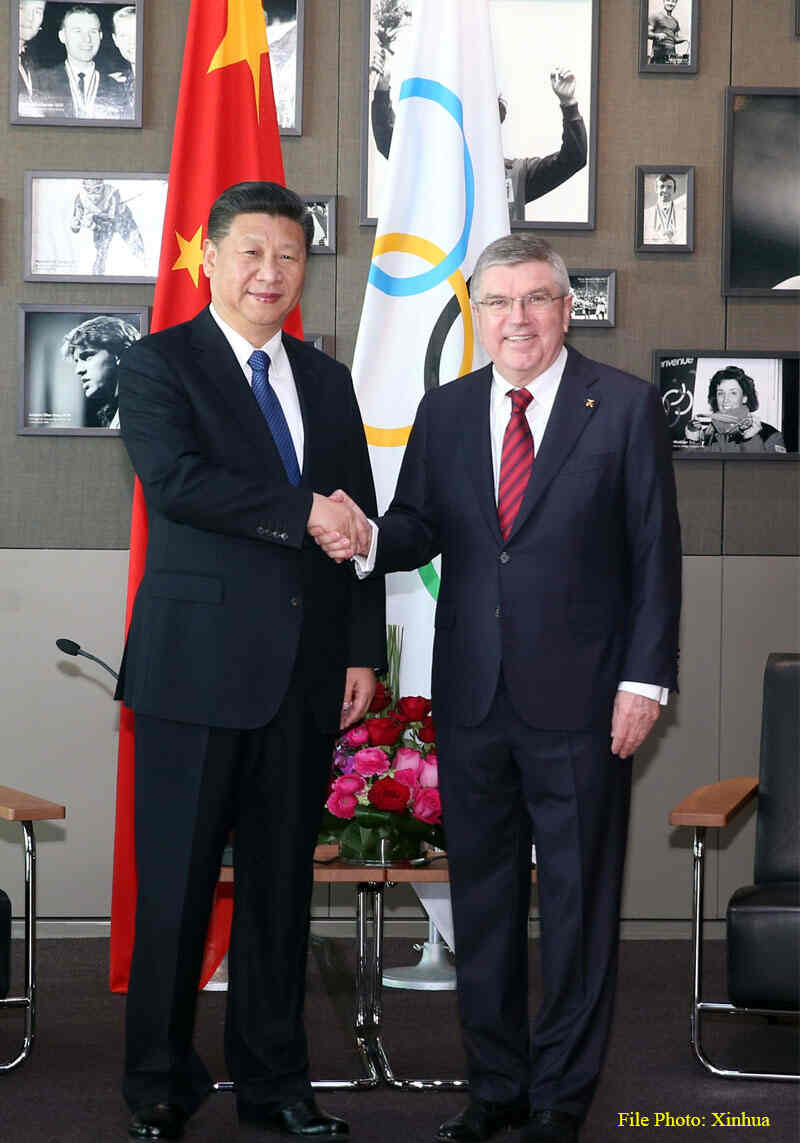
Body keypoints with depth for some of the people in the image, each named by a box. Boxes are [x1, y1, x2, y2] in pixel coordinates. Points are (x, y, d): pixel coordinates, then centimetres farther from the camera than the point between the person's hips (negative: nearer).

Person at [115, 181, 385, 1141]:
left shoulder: (328, 384, 16)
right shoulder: (159, 365, -1)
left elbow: (357, 524, 15)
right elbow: (175, 478, -18)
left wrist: (363, 651, 7)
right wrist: (302, 512, -17)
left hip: (305, 675, 5)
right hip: (196, 666, -5)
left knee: (281, 881, 11)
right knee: (176, 883, 1)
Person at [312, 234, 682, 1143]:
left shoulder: (625, 406, -3)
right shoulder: (444, 412, 8)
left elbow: (654, 553, -4)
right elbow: (420, 528, 8)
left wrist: (645, 681, -9)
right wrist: (368, 540, -15)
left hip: (579, 697, -4)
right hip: (471, 695, 4)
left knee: (577, 901, 5)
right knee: (481, 896, 12)